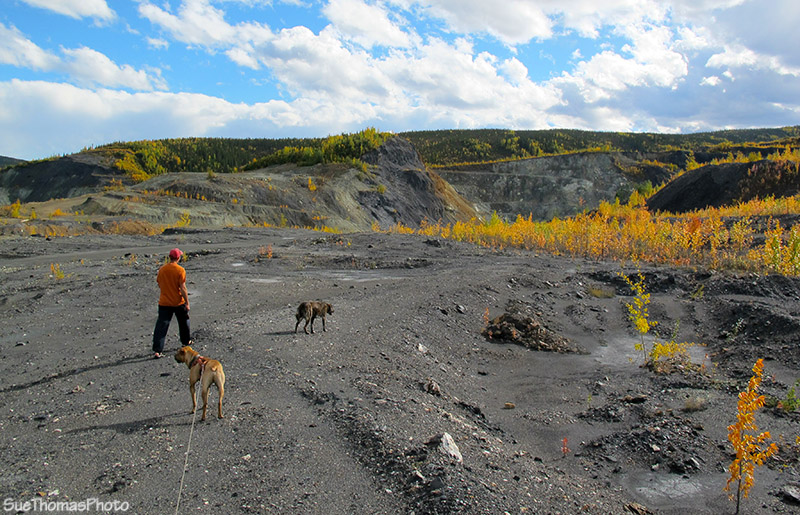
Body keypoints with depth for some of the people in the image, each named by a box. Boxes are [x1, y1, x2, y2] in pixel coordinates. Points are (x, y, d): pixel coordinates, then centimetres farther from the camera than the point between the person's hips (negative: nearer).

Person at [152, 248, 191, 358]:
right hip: (178, 302, -2)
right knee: (184, 322, 21)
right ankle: (186, 341, 38)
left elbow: (159, 285, 11)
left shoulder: (162, 270, 0)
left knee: (161, 326, 0)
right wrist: (187, 302, -8)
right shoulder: (180, 270, -13)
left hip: (164, 303, 2)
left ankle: (157, 350, -8)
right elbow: (182, 288, -15)